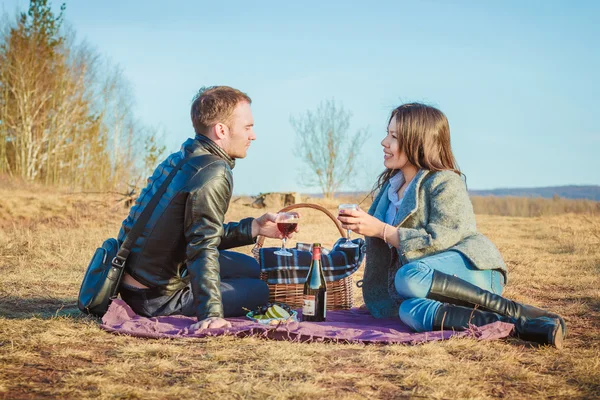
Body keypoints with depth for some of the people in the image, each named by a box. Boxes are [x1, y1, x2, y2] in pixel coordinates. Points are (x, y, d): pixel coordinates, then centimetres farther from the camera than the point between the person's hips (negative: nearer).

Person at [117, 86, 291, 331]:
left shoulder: (179, 160, 9)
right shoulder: (214, 173, -21)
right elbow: (203, 246, -29)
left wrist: (254, 228, 11)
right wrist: (211, 314, -34)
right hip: (156, 299, -9)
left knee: (250, 268, 20)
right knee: (260, 291, 3)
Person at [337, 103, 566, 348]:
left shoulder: (445, 183, -5)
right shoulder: (391, 186, 19)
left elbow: (437, 241, -17)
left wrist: (382, 230, -15)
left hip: (474, 271, -6)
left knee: (409, 277, -38)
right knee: (409, 311, -33)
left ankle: (514, 310, -25)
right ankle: (524, 326, -40)